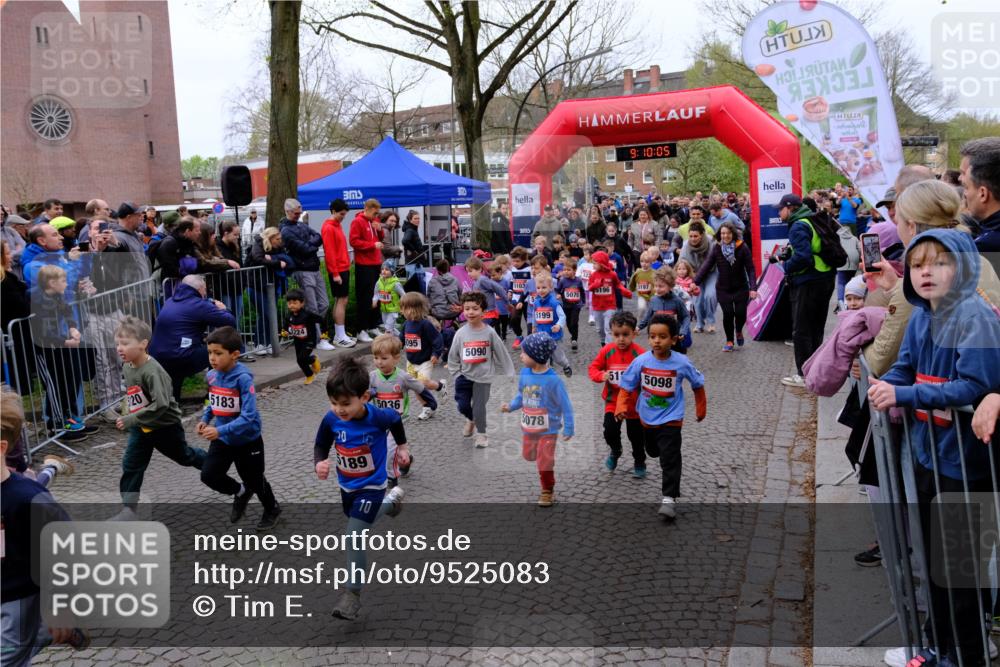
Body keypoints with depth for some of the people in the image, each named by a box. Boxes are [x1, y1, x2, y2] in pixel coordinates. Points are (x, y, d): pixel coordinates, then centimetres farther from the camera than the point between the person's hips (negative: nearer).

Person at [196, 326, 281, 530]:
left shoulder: (243, 378, -28)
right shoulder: (211, 376, -7)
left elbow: (248, 416, -31)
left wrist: (220, 430, -37)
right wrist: (205, 419, -4)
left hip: (248, 440, -5)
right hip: (222, 440, 6)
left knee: (254, 480, 13)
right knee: (208, 475, -3)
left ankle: (272, 510, 42)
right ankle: (241, 493, 27)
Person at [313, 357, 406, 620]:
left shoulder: (379, 418, -28)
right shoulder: (331, 420, -21)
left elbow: (396, 419, -4)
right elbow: (321, 446, -5)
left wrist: (402, 446, 10)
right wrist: (319, 464, -27)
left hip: (371, 486, -5)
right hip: (347, 486, 5)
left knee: (353, 537, -13)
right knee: (358, 519, 30)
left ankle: (352, 592, 4)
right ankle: (392, 499, 59)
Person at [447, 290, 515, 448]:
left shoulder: (489, 332, -10)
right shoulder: (460, 333, -6)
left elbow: (501, 354, -4)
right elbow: (453, 356, 3)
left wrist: (509, 374, -1)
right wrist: (456, 373, -2)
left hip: (483, 377, -2)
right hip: (464, 375, 2)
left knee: (479, 407, 1)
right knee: (463, 405, 5)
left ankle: (481, 433, 24)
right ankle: (470, 419, 39)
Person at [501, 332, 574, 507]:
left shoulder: (553, 380, -24)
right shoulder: (524, 374, -7)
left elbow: (565, 405, -16)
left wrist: (568, 428, -13)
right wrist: (510, 406, -6)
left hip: (548, 430, -6)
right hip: (528, 428, 6)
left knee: (545, 463, 1)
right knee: (528, 455, 21)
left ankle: (548, 492, 22)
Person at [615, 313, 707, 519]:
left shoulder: (682, 363, -17)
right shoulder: (641, 361, -15)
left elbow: (698, 384, 0)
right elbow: (626, 387, -8)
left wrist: (700, 409, 10)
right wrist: (621, 408, -23)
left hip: (670, 420, -3)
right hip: (647, 418, 4)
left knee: (670, 459, -10)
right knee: (653, 451, 26)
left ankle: (669, 498, -5)